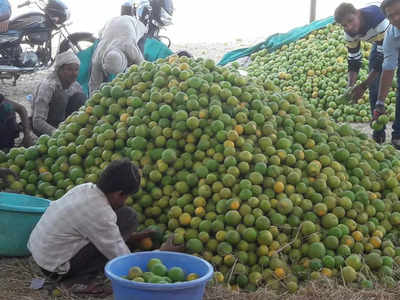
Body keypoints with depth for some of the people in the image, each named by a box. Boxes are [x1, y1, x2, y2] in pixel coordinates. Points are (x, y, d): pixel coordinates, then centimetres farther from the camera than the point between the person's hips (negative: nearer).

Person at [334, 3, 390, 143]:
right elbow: (354, 61, -10)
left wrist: (363, 86, -38)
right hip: (379, 43, 6)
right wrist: (350, 86, -27)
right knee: (374, 85, -3)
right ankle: (378, 133, 6)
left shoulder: (378, 20, -41)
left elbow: (383, 58, -38)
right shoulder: (350, 34, -20)